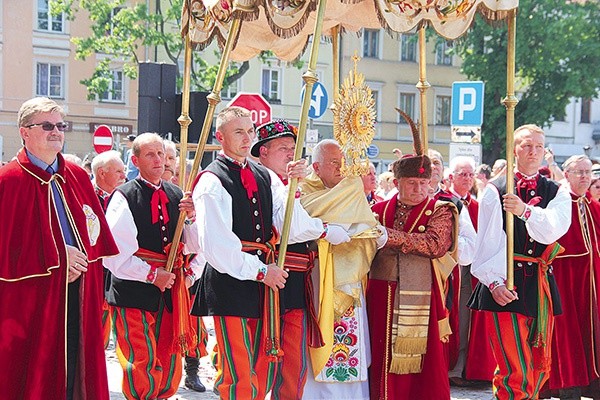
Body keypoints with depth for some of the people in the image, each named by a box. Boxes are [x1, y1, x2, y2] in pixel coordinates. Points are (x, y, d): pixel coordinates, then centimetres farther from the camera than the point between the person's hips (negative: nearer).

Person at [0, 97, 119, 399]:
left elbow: (97, 233, 13)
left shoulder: (78, 177, 11)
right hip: (30, 299, -5)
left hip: (78, 299, 5)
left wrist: (83, 260, -6)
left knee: (73, 369, 8)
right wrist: (56, 258, -14)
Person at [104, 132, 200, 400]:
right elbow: (114, 254, -13)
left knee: (169, 367, 12)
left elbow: (193, 246, 11)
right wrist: (152, 274, -13)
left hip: (168, 290, 6)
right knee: (142, 365, -6)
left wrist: (191, 217, -6)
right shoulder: (124, 197, -9)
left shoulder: (176, 195, 8)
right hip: (133, 292, -5)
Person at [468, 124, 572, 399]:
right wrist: (494, 282, -18)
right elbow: (488, 240, -6)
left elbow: (554, 229, -10)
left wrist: (525, 210, -27)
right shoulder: (495, 190, 1)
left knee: (540, 367, 11)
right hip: (505, 287, -4)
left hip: (540, 285, 4)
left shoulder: (556, 193, 10)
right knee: (515, 370, -11)